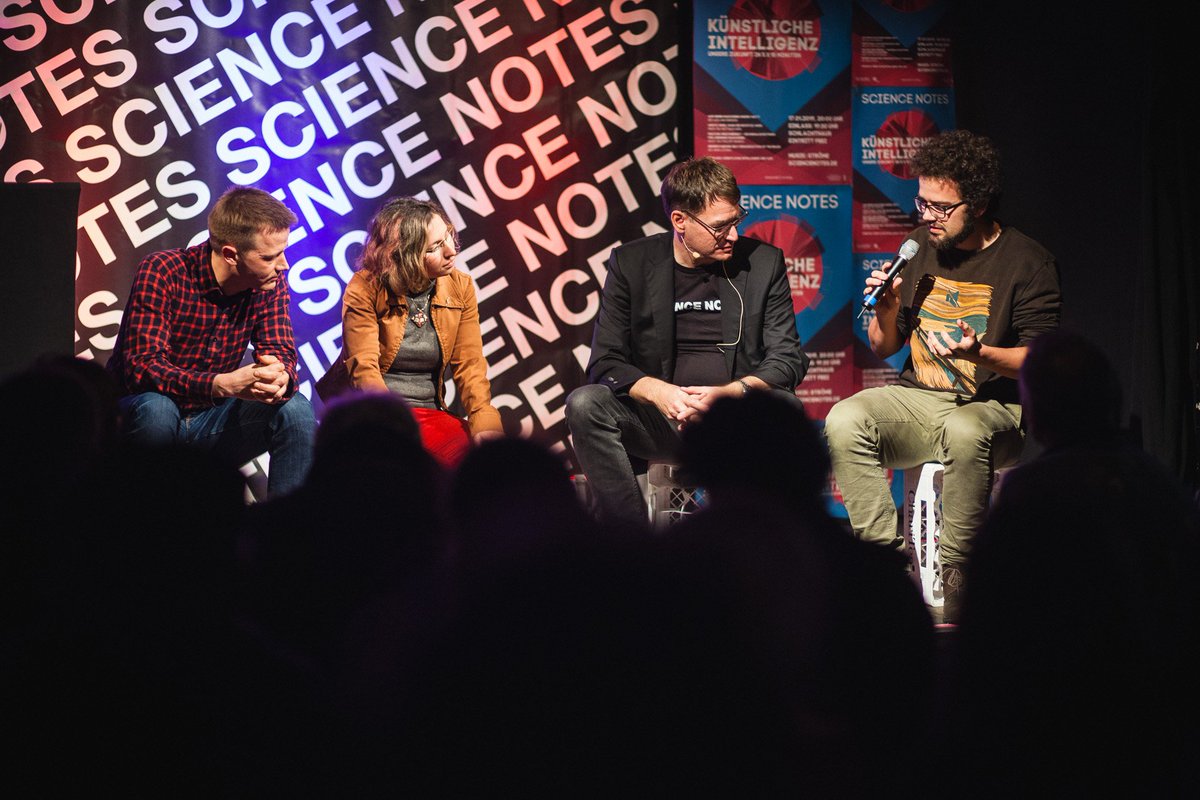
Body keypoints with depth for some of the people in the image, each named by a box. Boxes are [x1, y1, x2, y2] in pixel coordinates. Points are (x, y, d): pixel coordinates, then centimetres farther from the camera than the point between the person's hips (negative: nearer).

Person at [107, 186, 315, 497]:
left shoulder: (270, 283, -5)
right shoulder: (162, 273, -21)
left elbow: (281, 352, -8)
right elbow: (142, 366, -29)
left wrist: (280, 376, -36)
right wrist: (223, 384, -45)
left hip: (211, 420, 4)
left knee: (295, 409, -18)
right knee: (155, 408, -37)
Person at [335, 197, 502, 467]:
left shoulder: (460, 287, 5)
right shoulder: (365, 289, -7)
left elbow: (470, 364, 1)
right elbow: (364, 369, -14)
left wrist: (486, 423, -18)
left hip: (430, 413, 4)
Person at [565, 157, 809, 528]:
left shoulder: (763, 262, 4)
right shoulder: (631, 263, 4)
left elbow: (787, 359, 0)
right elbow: (605, 361, 0)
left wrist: (728, 393, -21)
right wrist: (658, 392, -22)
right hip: (661, 421, 1)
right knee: (585, 404, -26)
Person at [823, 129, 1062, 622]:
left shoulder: (1028, 263, -4)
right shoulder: (919, 248, 10)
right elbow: (884, 349, 16)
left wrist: (979, 353, -26)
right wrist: (887, 311, -6)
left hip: (994, 406, -5)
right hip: (918, 398, 5)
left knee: (964, 433, -40)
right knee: (844, 422, -25)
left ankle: (955, 576, -27)